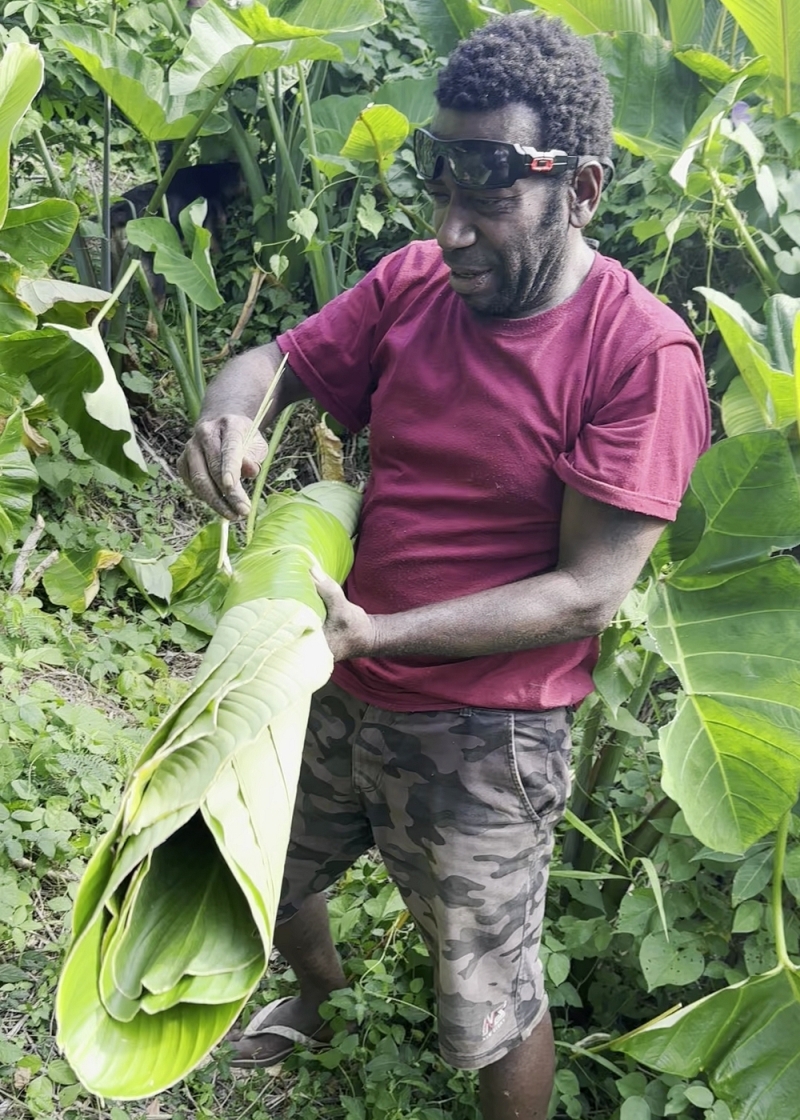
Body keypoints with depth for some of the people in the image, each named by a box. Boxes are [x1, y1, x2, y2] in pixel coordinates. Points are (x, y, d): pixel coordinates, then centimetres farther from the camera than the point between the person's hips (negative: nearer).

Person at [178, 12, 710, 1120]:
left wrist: (376, 634, -30)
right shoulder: (414, 283, -4)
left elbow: (587, 594, -22)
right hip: (336, 694, 7)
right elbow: (274, 359, 5)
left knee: (490, 1014, 9)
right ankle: (324, 998, 62)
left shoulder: (641, 352, -21)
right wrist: (228, 416, -21)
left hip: (481, 734, -6)